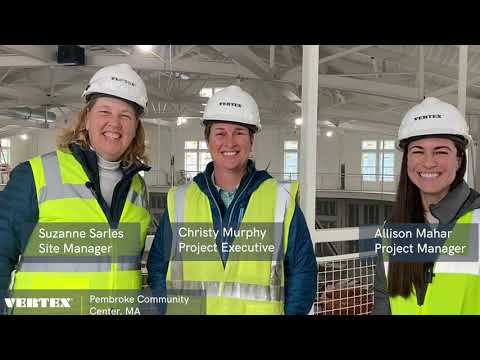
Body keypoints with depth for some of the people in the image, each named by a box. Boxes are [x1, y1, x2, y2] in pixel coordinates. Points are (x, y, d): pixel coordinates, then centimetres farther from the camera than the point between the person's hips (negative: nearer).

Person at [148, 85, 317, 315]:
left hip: (259, 308, -1)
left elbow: (302, 271, 0)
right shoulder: (179, 201, 1)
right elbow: (158, 269, 5)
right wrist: (166, 310, -5)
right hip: (188, 310, 1)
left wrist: (290, 311, -9)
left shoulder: (282, 199, -4)